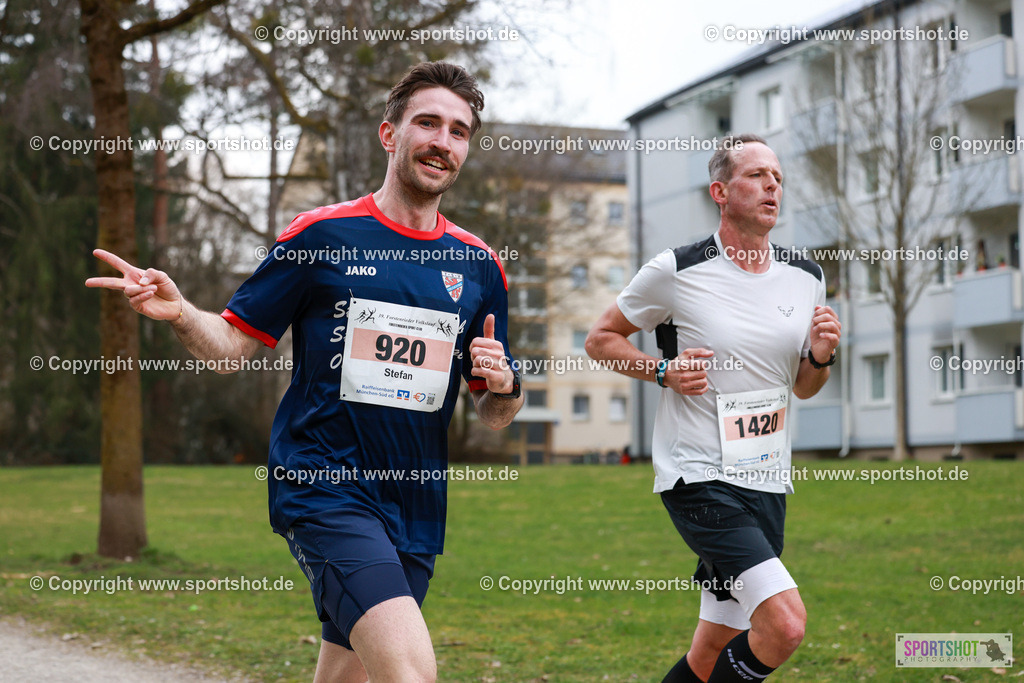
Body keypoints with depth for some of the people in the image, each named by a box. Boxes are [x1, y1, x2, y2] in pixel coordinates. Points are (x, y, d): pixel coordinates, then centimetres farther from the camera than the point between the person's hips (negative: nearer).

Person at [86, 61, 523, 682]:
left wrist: (504, 386, -8)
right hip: (324, 487, -5)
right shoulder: (321, 235, -1)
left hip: (416, 510, 5)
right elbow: (233, 343, 2)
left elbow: (494, 416, 15)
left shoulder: (479, 265, 10)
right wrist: (180, 314, -19)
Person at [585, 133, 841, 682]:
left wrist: (821, 356, -2)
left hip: (767, 483, 6)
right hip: (699, 478, -6)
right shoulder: (675, 271, -7)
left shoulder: (806, 277, 9)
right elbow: (600, 338, 5)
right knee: (784, 623, -22)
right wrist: (664, 370, -11)